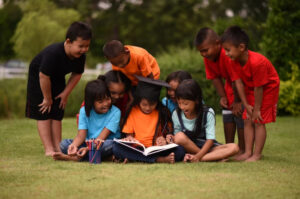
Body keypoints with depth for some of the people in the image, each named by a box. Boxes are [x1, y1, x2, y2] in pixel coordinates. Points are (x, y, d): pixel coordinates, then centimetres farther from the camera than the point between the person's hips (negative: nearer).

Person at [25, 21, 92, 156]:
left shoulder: (81, 56, -21)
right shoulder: (53, 53, -40)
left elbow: (77, 74, -3)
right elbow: (43, 76, -32)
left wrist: (66, 93, -7)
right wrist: (47, 98, -21)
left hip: (57, 78, 6)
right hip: (38, 76, -6)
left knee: (56, 114, 5)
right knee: (44, 114, -8)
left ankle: (57, 147, 7)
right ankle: (49, 149, -10)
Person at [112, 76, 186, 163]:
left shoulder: (163, 113, 7)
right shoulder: (133, 111, 7)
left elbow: (168, 133, 7)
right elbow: (129, 134, 10)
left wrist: (165, 140, -16)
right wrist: (130, 139, -13)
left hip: (157, 149, 0)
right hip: (137, 150, 1)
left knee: (180, 150, -29)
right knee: (116, 147, -31)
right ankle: (159, 159, -37)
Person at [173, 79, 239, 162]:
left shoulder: (208, 113, -10)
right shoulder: (176, 115, -4)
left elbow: (210, 139, -14)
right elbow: (177, 138, -3)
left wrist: (198, 156, -27)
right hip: (189, 148, 1)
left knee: (234, 147, -25)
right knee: (179, 136, -33)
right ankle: (215, 157, -23)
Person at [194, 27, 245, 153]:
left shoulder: (228, 54, -37)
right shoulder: (208, 57, -10)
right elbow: (215, 78, 0)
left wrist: (237, 101, -22)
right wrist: (223, 96, -9)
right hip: (231, 85, 8)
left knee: (239, 113, -13)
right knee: (227, 115, 7)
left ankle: (242, 150, -6)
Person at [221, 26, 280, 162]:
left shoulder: (256, 62, -36)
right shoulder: (235, 61, -14)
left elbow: (258, 88, -29)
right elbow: (238, 82, -10)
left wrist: (257, 109, -20)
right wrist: (246, 105, -11)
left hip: (268, 88, -7)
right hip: (251, 89, 7)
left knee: (259, 121, -8)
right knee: (248, 120, 4)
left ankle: (257, 154, -2)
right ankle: (248, 152, 9)